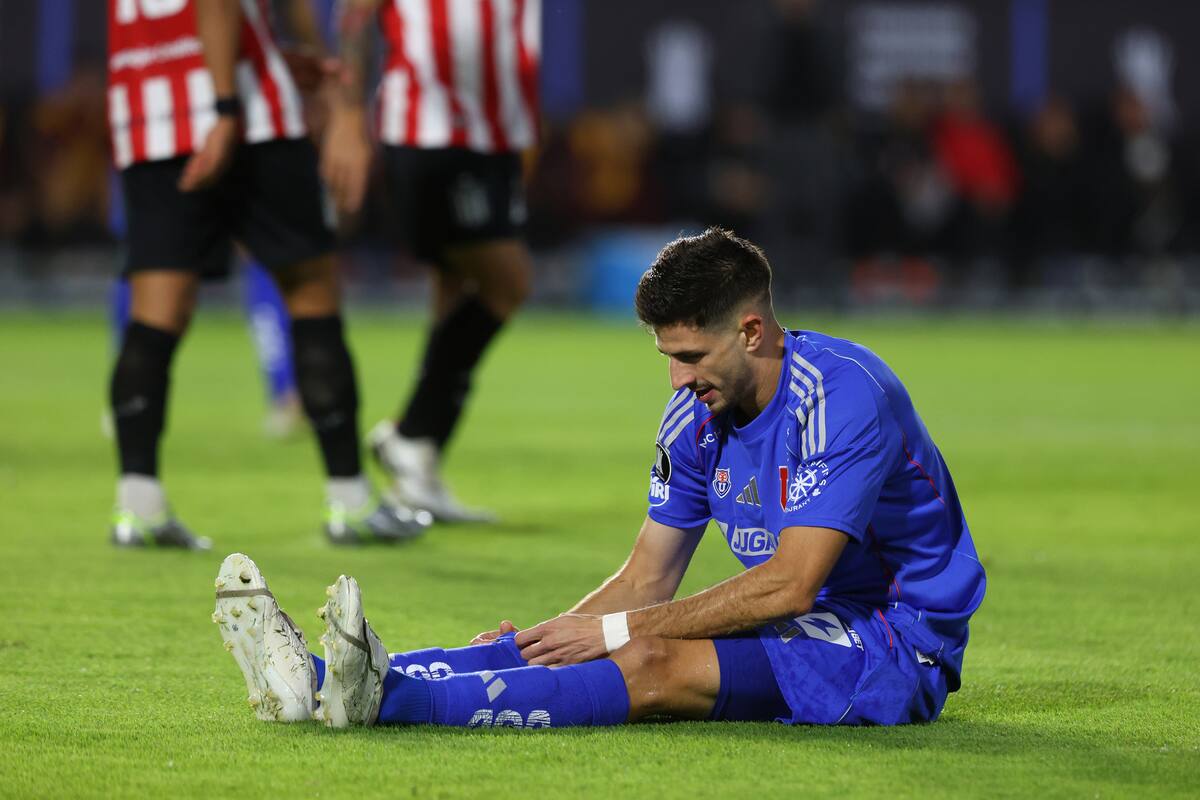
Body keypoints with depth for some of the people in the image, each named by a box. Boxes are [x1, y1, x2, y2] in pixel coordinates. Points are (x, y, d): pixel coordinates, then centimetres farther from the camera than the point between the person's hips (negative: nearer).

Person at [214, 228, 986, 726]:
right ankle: (325, 680, -30)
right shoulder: (698, 415, 6)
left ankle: (388, 698, -47)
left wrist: (618, 630, -24)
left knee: (654, 665, -31)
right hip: (795, 629, 8)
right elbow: (647, 579, 8)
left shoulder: (843, 393, -20)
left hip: (894, 645, -8)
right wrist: (545, 634, -10)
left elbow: (789, 583, -25)